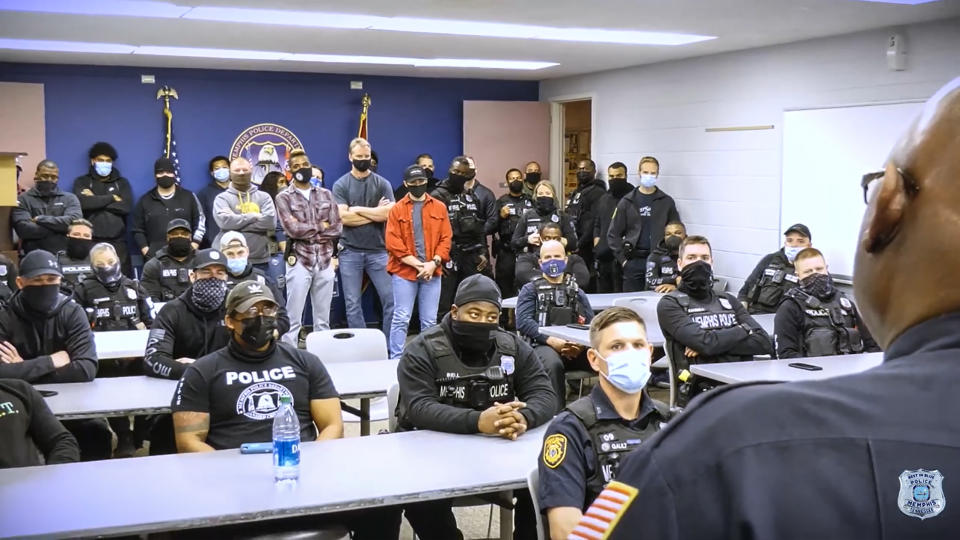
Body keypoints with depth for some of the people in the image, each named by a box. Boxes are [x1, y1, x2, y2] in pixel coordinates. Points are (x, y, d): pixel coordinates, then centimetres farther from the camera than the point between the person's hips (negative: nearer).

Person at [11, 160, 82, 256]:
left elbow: (74, 221, -5)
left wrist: (40, 219, -4)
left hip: (64, 254, 1)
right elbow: (23, 229, -7)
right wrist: (60, 226, -6)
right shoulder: (23, 199, 7)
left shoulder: (69, 198, 12)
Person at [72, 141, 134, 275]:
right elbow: (83, 203, -9)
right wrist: (112, 198, -2)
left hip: (117, 242, 1)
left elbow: (127, 207, -2)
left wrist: (95, 200, -2)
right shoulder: (82, 182, 12)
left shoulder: (122, 183, 16)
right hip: (90, 241, -1)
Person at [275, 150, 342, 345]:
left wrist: (306, 230, -6)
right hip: (299, 261, -3)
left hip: (325, 261, 3)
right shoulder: (284, 197, 2)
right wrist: (320, 226, -2)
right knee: (293, 319, -3)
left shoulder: (325, 194, 12)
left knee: (323, 320, 9)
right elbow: (292, 229, -12)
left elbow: (337, 228, 2)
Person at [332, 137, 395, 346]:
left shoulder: (382, 184, 5)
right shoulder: (341, 185, 3)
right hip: (350, 252, 0)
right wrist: (376, 212, -7)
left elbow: (389, 213, -9)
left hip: (378, 250, 0)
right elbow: (343, 217, -9)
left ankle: (391, 345, 8)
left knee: (391, 299, -1)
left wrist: (358, 209, -8)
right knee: (353, 304, 4)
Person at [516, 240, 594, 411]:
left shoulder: (576, 291, 24)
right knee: (553, 363, -39)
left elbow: (591, 323, 11)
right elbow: (523, 322, -1)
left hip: (576, 348, 2)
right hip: (542, 346, -2)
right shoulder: (530, 290, 15)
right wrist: (552, 340, -16)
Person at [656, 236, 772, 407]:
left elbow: (764, 343, 9)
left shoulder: (728, 301, 23)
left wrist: (712, 344, -4)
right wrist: (743, 330, 7)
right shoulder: (670, 304, 7)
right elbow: (706, 342, -10)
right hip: (702, 392, -5)